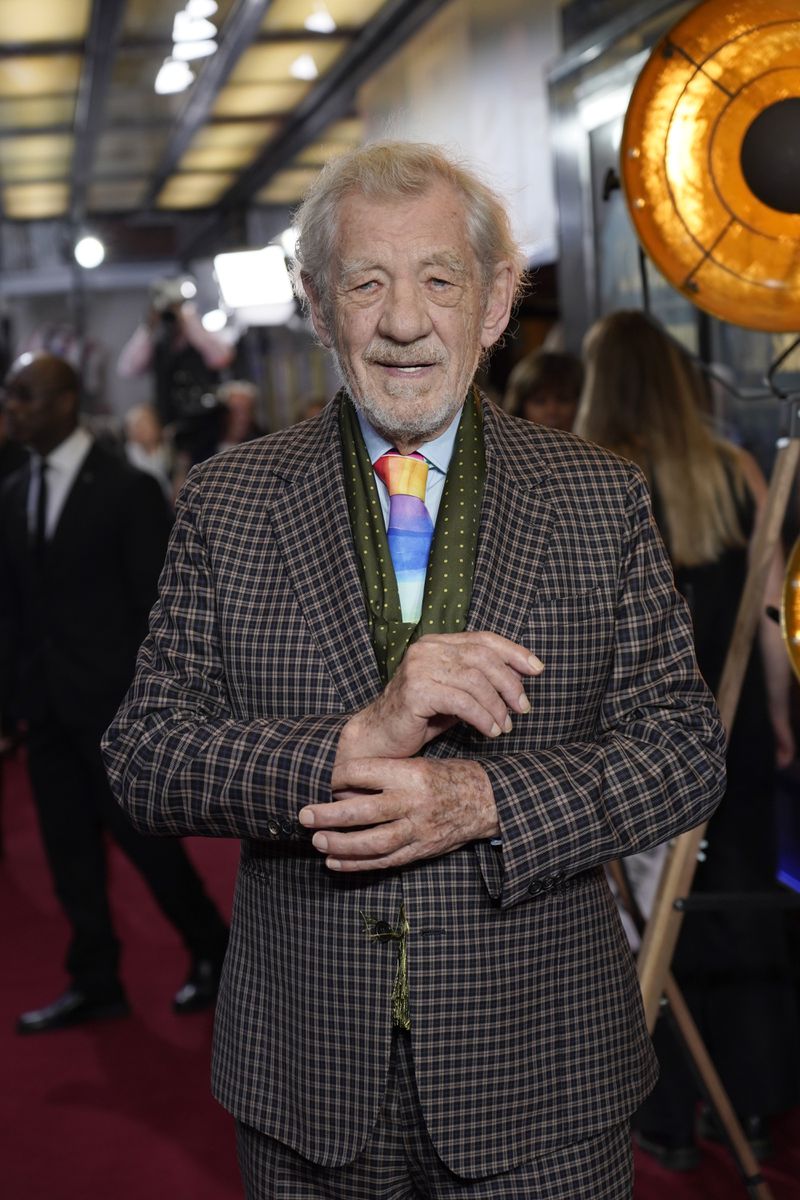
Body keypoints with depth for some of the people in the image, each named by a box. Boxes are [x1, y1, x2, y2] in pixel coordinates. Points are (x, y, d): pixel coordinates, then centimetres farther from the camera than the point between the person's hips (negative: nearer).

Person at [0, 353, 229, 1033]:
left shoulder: (129, 490, -9)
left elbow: (157, 602, -9)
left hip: (116, 702, -6)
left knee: (144, 837, 1)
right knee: (69, 849, 11)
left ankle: (212, 954, 22)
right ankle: (96, 984, 24)